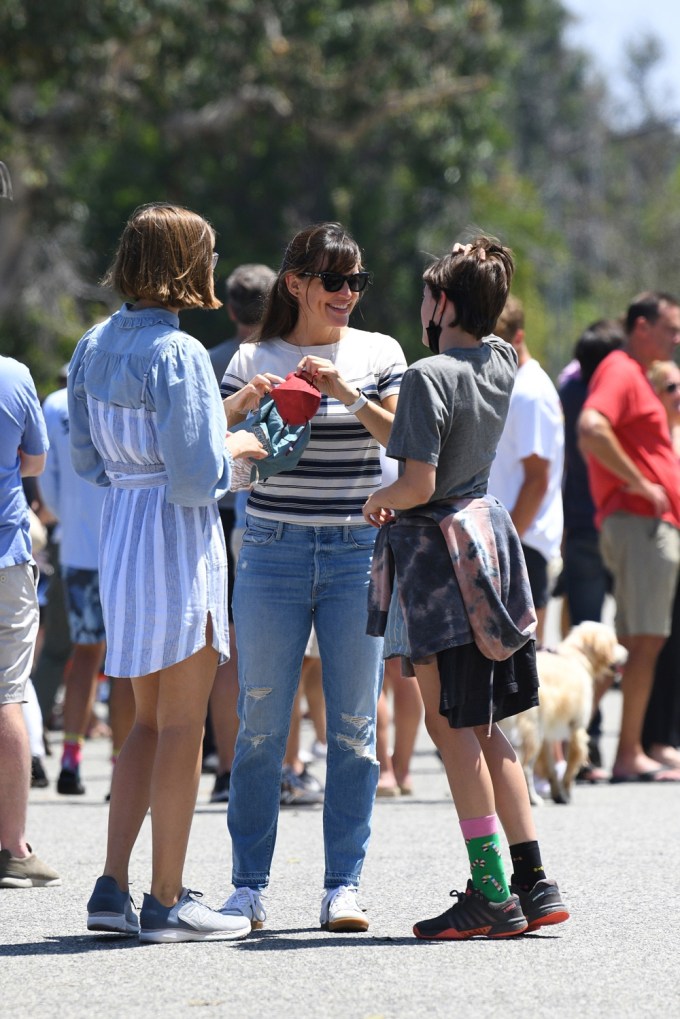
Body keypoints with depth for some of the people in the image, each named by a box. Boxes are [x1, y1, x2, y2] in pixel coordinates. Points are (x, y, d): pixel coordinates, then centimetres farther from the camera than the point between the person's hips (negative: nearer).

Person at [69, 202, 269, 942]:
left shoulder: (95, 346, 8)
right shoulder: (177, 353, -17)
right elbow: (197, 478, -22)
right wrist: (235, 449, 0)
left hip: (118, 527, 8)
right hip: (178, 542, -8)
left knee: (150, 721, 16)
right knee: (181, 725, 0)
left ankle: (112, 889, 12)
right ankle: (166, 902, 4)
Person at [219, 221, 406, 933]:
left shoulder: (379, 354, 6)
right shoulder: (253, 360, 5)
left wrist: (349, 396, -16)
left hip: (357, 553, 0)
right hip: (273, 553, 0)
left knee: (354, 726, 0)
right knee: (261, 726, 0)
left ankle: (343, 886, 5)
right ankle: (248, 886, 6)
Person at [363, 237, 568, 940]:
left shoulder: (429, 376, -17)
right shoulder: (501, 363, 7)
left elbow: (419, 484, -22)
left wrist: (378, 502, -3)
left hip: (439, 549, -8)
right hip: (487, 533, 8)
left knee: (452, 725, -4)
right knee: (477, 725, 13)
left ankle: (492, 894, -6)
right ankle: (534, 882, 12)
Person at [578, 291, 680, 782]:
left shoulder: (635, 375, 23)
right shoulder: (620, 373, -10)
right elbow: (591, 429, -28)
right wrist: (640, 484, -23)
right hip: (639, 520, -10)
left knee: (639, 643, 9)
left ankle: (630, 754, 11)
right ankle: (629, 756, -11)